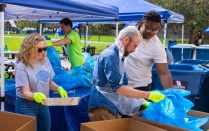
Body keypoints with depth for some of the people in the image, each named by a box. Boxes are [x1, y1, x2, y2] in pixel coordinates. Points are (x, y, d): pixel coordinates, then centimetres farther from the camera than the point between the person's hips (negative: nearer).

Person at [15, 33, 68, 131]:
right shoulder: (21, 67, -18)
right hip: (26, 105, -6)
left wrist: (59, 88, -13)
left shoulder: (45, 61, -1)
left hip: (43, 104, 6)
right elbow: (25, 92, -21)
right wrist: (35, 95, -43)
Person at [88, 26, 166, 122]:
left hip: (112, 107, 10)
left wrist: (142, 102, 7)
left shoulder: (118, 56, 14)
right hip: (102, 108, -10)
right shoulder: (110, 55, -18)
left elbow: (124, 85, 17)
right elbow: (118, 88, -24)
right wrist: (148, 95, -22)